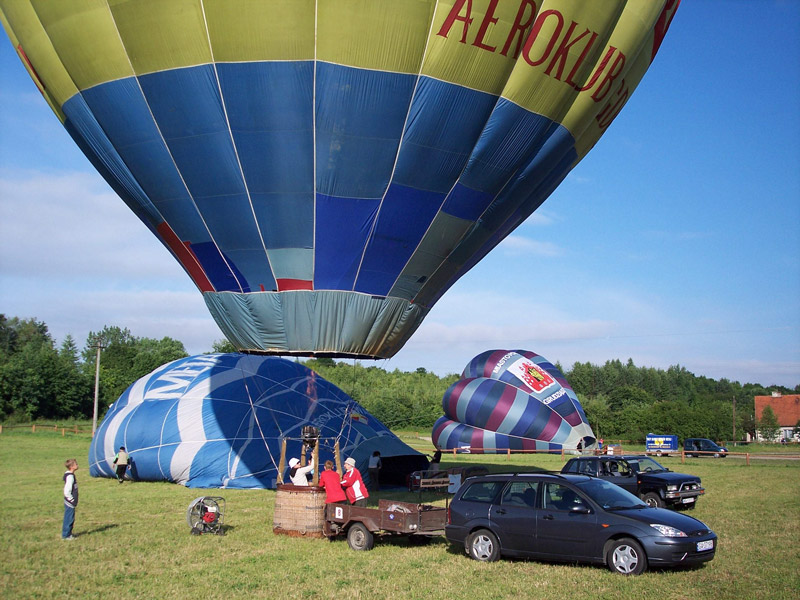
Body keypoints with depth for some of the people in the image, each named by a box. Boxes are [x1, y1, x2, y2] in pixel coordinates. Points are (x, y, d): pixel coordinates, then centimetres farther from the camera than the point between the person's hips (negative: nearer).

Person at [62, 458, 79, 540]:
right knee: (69, 519, -1)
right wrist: (72, 500, -16)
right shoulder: (70, 476, -21)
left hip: (69, 502, 10)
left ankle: (68, 534, 26)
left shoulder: (70, 475, 9)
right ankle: (66, 535, 7)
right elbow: (67, 491, -24)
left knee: (70, 518, 17)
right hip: (70, 502, -10)